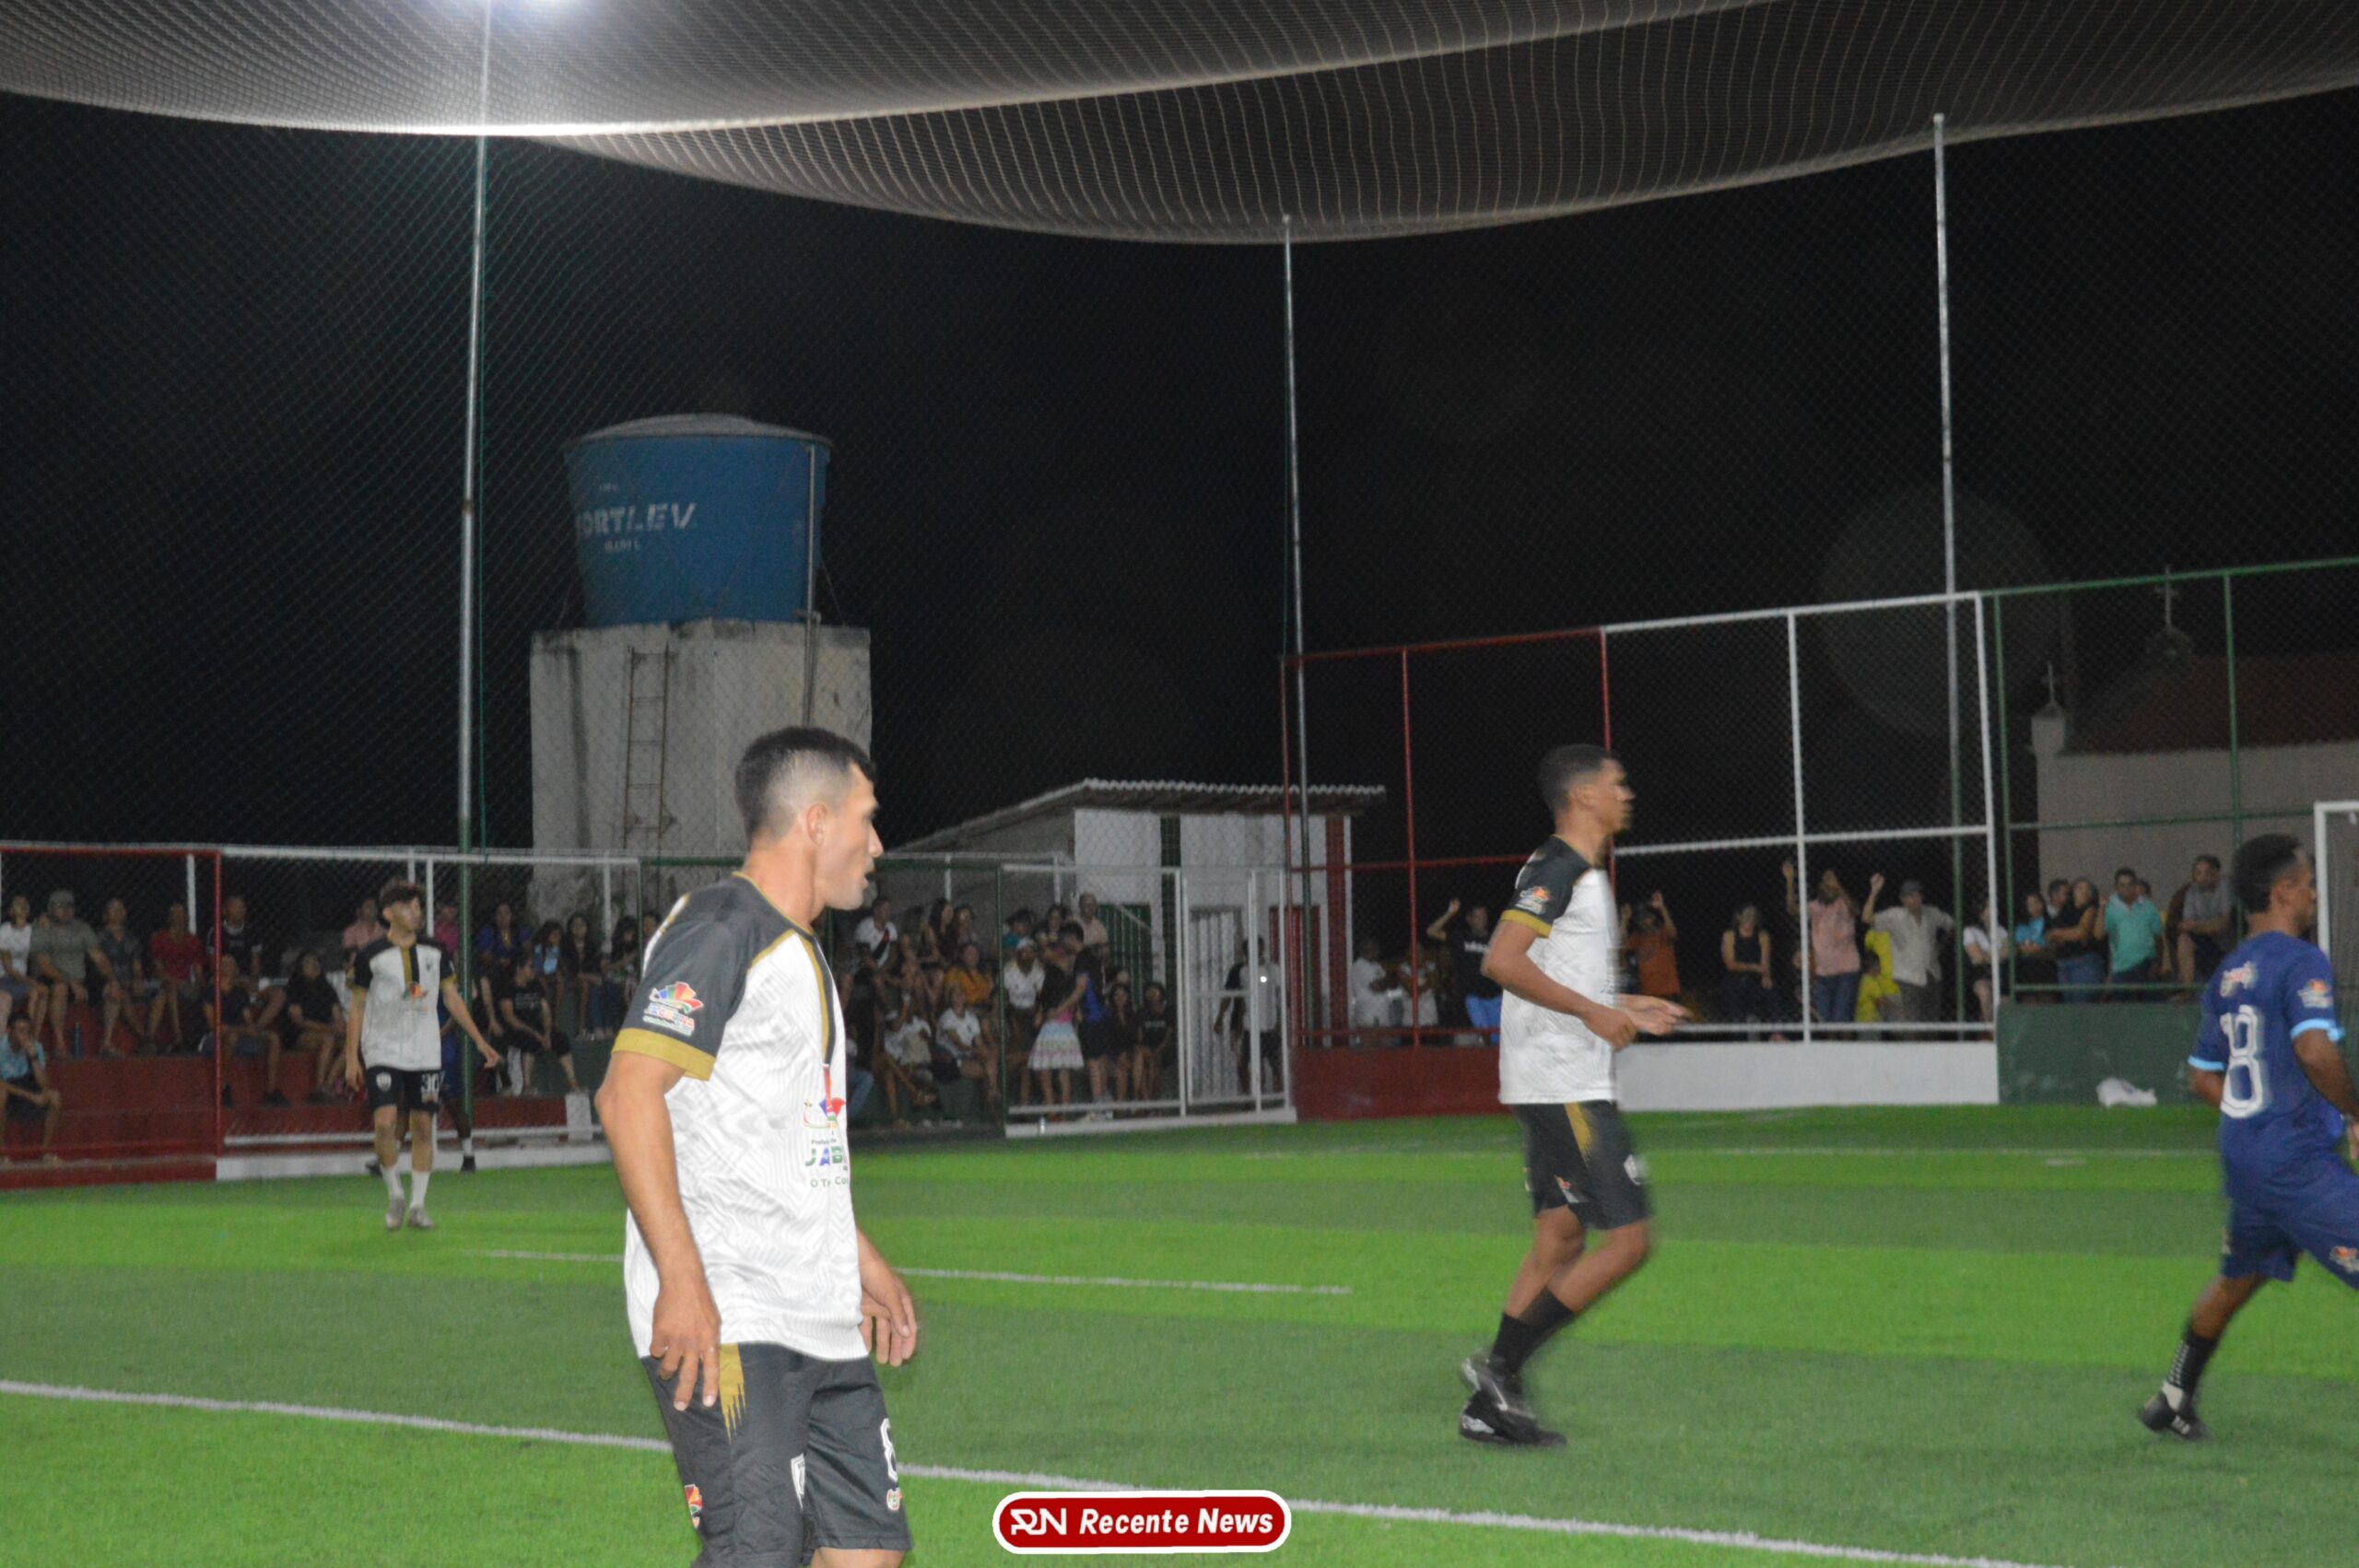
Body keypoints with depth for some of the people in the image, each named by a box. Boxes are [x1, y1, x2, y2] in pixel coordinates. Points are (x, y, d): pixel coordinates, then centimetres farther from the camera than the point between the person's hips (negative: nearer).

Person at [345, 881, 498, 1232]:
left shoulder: (434, 951, 7)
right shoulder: (371, 956, -3)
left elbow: (452, 997, 13)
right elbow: (357, 1007, 3)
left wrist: (480, 1041, 9)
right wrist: (351, 1057, -2)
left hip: (426, 1053, 3)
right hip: (383, 1051, -3)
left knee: (423, 1127, 2)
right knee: (385, 1122, -16)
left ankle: (417, 1205, 10)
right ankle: (394, 1195, 5)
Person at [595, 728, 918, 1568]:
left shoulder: (798, 950, 22)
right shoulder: (718, 929, -10)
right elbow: (628, 1095, -20)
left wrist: (859, 1258, 30)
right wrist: (681, 1280, -25)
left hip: (822, 1324, 10)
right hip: (724, 1323, -10)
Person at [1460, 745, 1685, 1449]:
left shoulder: (1579, 873, 19)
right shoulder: (1558, 867, -13)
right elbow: (1503, 962, -23)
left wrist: (1627, 1006, 21)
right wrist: (1595, 1013, -20)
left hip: (1554, 1090, 10)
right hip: (1566, 1089, -10)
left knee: (1560, 1240, 11)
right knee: (1626, 1240, -9)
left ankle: (1490, 1404, 12)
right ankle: (1501, 1367, -7)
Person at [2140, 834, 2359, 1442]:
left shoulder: (2227, 975, 14)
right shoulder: (2300, 961, -12)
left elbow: (2203, 1078, 19)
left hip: (2241, 1154, 9)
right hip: (2298, 1158, -9)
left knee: (2236, 1278, 25)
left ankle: (2174, 1399, 33)